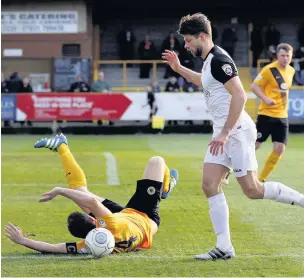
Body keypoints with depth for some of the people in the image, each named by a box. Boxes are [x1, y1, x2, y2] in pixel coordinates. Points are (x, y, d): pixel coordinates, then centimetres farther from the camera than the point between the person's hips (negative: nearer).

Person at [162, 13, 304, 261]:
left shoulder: (219, 59, -16)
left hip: (237, 131, -10)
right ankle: (224, 247, 0)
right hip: (223, 132, 10)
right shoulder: (210, 59, 14)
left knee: (252, 189, -9)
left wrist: (225, 133, -25)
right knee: (210, 185, 0)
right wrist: (179, 68, 29)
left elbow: (239, 96, -24)